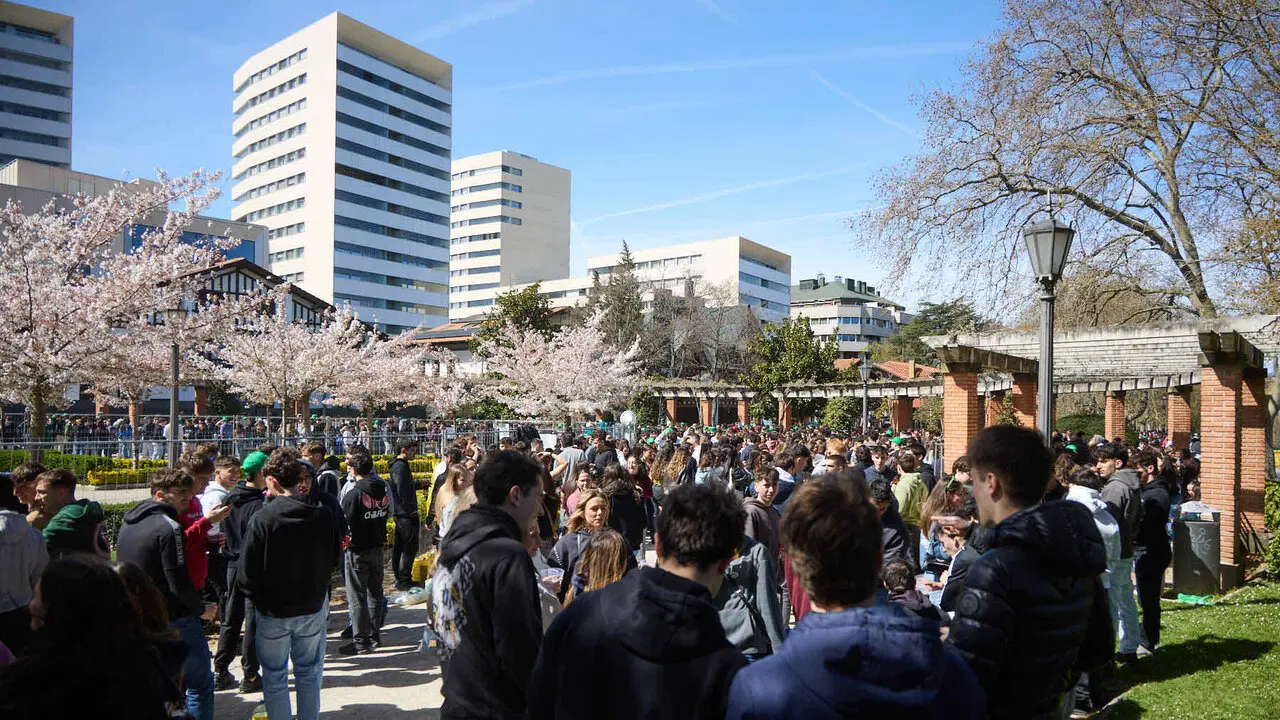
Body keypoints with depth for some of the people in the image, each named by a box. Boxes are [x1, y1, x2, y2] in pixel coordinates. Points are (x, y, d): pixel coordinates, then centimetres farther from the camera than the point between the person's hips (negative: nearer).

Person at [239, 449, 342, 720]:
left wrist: (259, 601, 0)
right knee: (309, 673, 17)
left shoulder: (262, 519, -18)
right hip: (313, 608, 3)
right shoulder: (324, 516, -10)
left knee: (275, 678, 14)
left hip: (273, 612, -2)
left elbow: (247, 573, -15)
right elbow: (334, 560, 2)